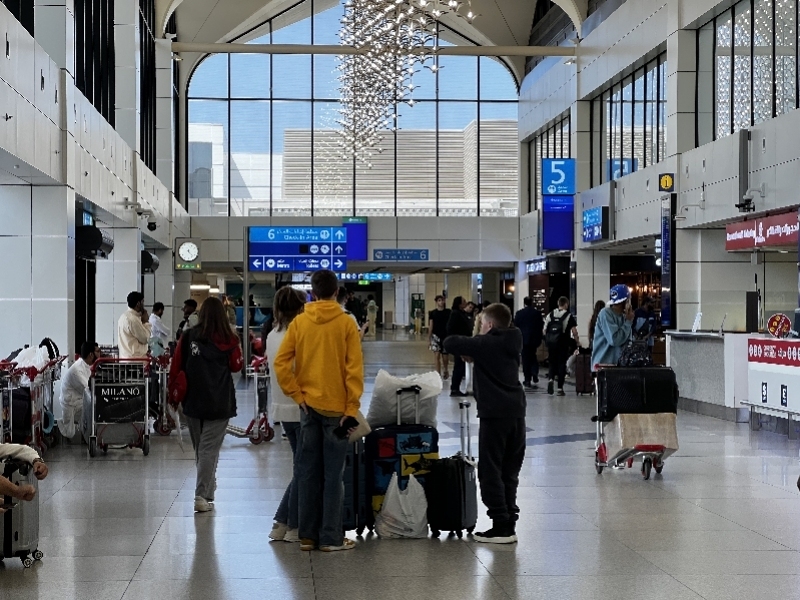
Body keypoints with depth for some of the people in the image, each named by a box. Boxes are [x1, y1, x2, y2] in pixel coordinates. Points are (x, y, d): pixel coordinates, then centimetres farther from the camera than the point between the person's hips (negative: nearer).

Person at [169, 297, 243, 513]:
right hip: (219, 403, -3)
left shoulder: (188, 337, -1)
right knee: (209, 449, -3)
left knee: (199, 447, 16)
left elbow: (176, 367, 0)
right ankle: (202, 495, -11)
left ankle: (207, 489, 27)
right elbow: (236, 366, 5)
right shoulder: (228, 340, -6)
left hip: (192, 401, 3)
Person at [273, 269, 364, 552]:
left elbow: (281, 363, -5)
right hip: (336, 406, -3)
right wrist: (352, 408, -6)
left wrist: (296, 394, 1)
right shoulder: (346, 323, -6)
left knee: (308, 471, 9)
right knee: (333, 474, 3)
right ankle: (331, 537, 5)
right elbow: (354, 369, -9)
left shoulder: (299, 322, 1)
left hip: (308, 406, 3)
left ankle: (307, 535, 14)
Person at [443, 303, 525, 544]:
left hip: (494, 413, -7)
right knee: (510, 471, 12)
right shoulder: (513, 344, 14)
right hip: (516, 411, 7)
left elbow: (449, 343, -10)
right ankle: (510, 522, 13)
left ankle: (501, 526, -5)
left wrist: (467, 349, 11)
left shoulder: (484, 344, -7)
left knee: (490, 471, -2)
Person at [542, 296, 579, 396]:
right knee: (561, 364, 4)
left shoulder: (550, 315, 7)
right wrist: (577, 341, 7)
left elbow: (545, 330, 6)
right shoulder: (569, 316, -4)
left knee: (552, 363, 16)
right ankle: (560, 388, 4)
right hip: (562, 343, -3)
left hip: (550, 343, 3)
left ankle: (550, 379, -11)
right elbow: (574, 331, -6)